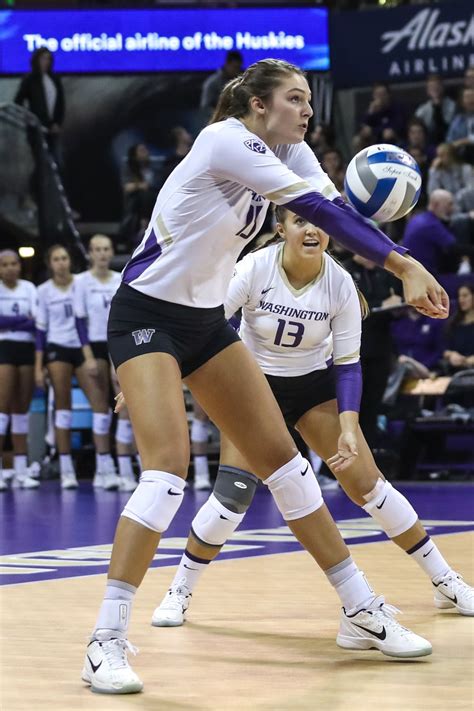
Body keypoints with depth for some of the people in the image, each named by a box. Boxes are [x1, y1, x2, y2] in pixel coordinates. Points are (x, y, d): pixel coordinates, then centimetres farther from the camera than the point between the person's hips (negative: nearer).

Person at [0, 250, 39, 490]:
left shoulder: (29, 288, 12)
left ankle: (21, 471, 7)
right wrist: (24, 320, -10)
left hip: (27, 349, 4)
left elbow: (38, 321, -1)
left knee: (22, 409, 4)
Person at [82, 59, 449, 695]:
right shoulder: (226, 140, -21)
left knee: (281, 456, 7)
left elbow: (333, 209, -13)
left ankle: (359, 610, 15)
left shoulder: (290, 153, 4)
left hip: (206, 321, 8)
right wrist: (403, 264, -30)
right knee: (169, 465, -22)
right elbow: (317, 209, -29)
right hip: (146, 317, -8)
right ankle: (106, 641, -17)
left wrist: (402, 269, -31)